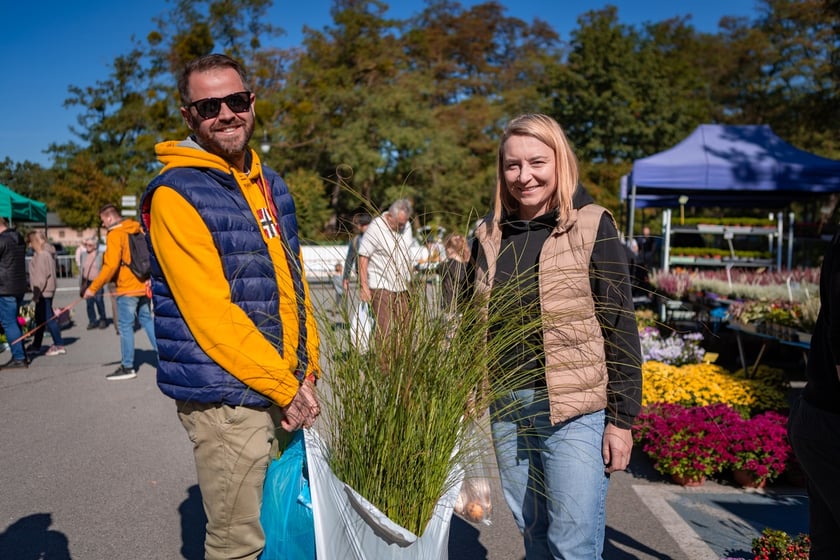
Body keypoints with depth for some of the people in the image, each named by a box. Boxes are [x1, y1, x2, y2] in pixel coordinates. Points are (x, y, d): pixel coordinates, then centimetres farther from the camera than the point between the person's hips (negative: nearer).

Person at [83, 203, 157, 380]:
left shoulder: (115, 235, -12)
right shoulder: (137, 229, 11)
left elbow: (111, 266, -19)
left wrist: (93, 288, -14)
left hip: (127, 288, -7)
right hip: (143, 286, 7)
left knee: (126, 326, 1)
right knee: (147, 320, 15)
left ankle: (127, 367, 7)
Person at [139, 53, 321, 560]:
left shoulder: (271, 184, 12)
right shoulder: (176, 194, -12)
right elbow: (210, 314, -19)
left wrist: (307, 370, 5)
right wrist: (285, 387, -15)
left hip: (288, 389, 7)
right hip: (227, 399, -7)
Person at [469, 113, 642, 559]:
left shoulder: (591, 226, -7)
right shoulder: (490, 233, 5)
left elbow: (620, 329, -7)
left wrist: (621, 419, -8)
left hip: (574, 410, -4)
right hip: (506, 406, 4)